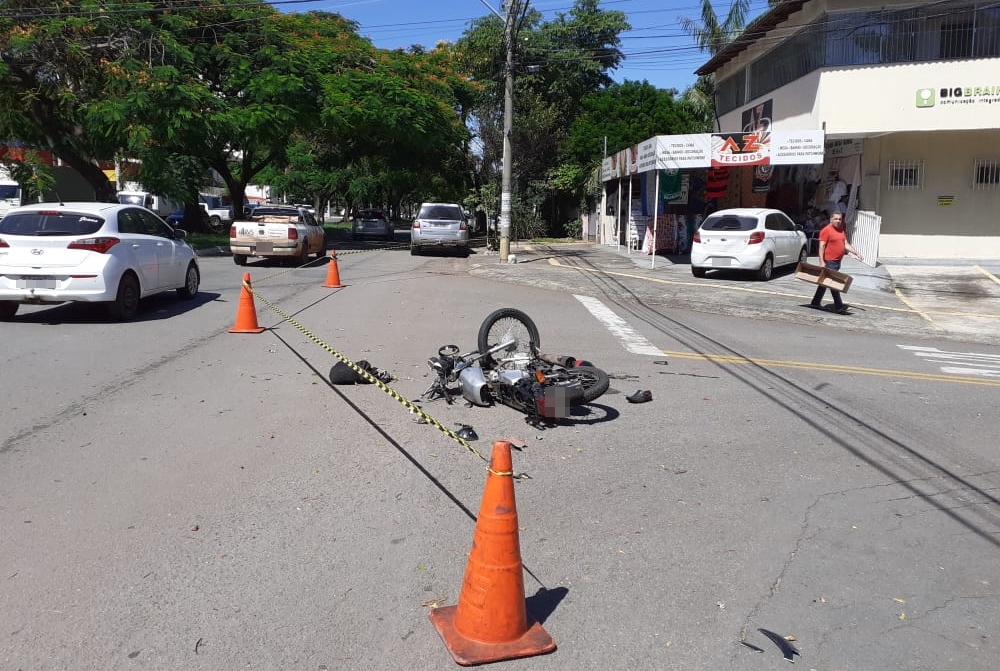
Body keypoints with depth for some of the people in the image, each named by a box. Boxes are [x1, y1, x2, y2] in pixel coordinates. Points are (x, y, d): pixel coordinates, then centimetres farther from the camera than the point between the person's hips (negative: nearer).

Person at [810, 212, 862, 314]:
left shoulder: (842, 230, 15)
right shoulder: (826, 230, -11)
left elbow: (846, 244, 18)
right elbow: (821, 247, -15)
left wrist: (856, 252, 5)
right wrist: (822, 262, -21)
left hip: (837, 262, 9)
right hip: (829, 262, -9)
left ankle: (815, 303, 22)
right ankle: (839, 306, -7)